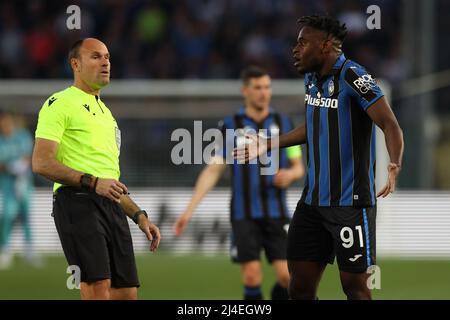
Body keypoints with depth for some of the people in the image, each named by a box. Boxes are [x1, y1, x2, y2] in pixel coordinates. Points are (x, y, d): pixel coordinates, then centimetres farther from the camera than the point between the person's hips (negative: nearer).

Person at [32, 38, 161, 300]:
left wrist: (139, 216, 22)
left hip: (112, 208, 8)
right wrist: (92, 182, -19)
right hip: (78, 201, -8)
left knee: (127, 292, 0)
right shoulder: (60, 104, 0)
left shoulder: (105, 113, 28)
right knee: (98, 287, -21)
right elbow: (41, 163, -12)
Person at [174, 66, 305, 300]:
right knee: (252, 278, -10)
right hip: (244, 216, -2)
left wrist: (290, 174, -12)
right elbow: (212, 171, 1)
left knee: (287, 277, -9)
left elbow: (298, 167, 13)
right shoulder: (231, 126, 3)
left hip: (276, 214, 2)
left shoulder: (282, 123, 8)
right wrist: (189, 209, -7)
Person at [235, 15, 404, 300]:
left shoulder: (353, 77, -15)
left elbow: (390, 124, -22)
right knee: (300, 287, 6)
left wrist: (395, 165, -39)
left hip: (351, 201, -8)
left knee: (355, 286, -3)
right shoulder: (311, 78, 10)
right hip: (313, 200, 8)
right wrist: (268, 145, 27)